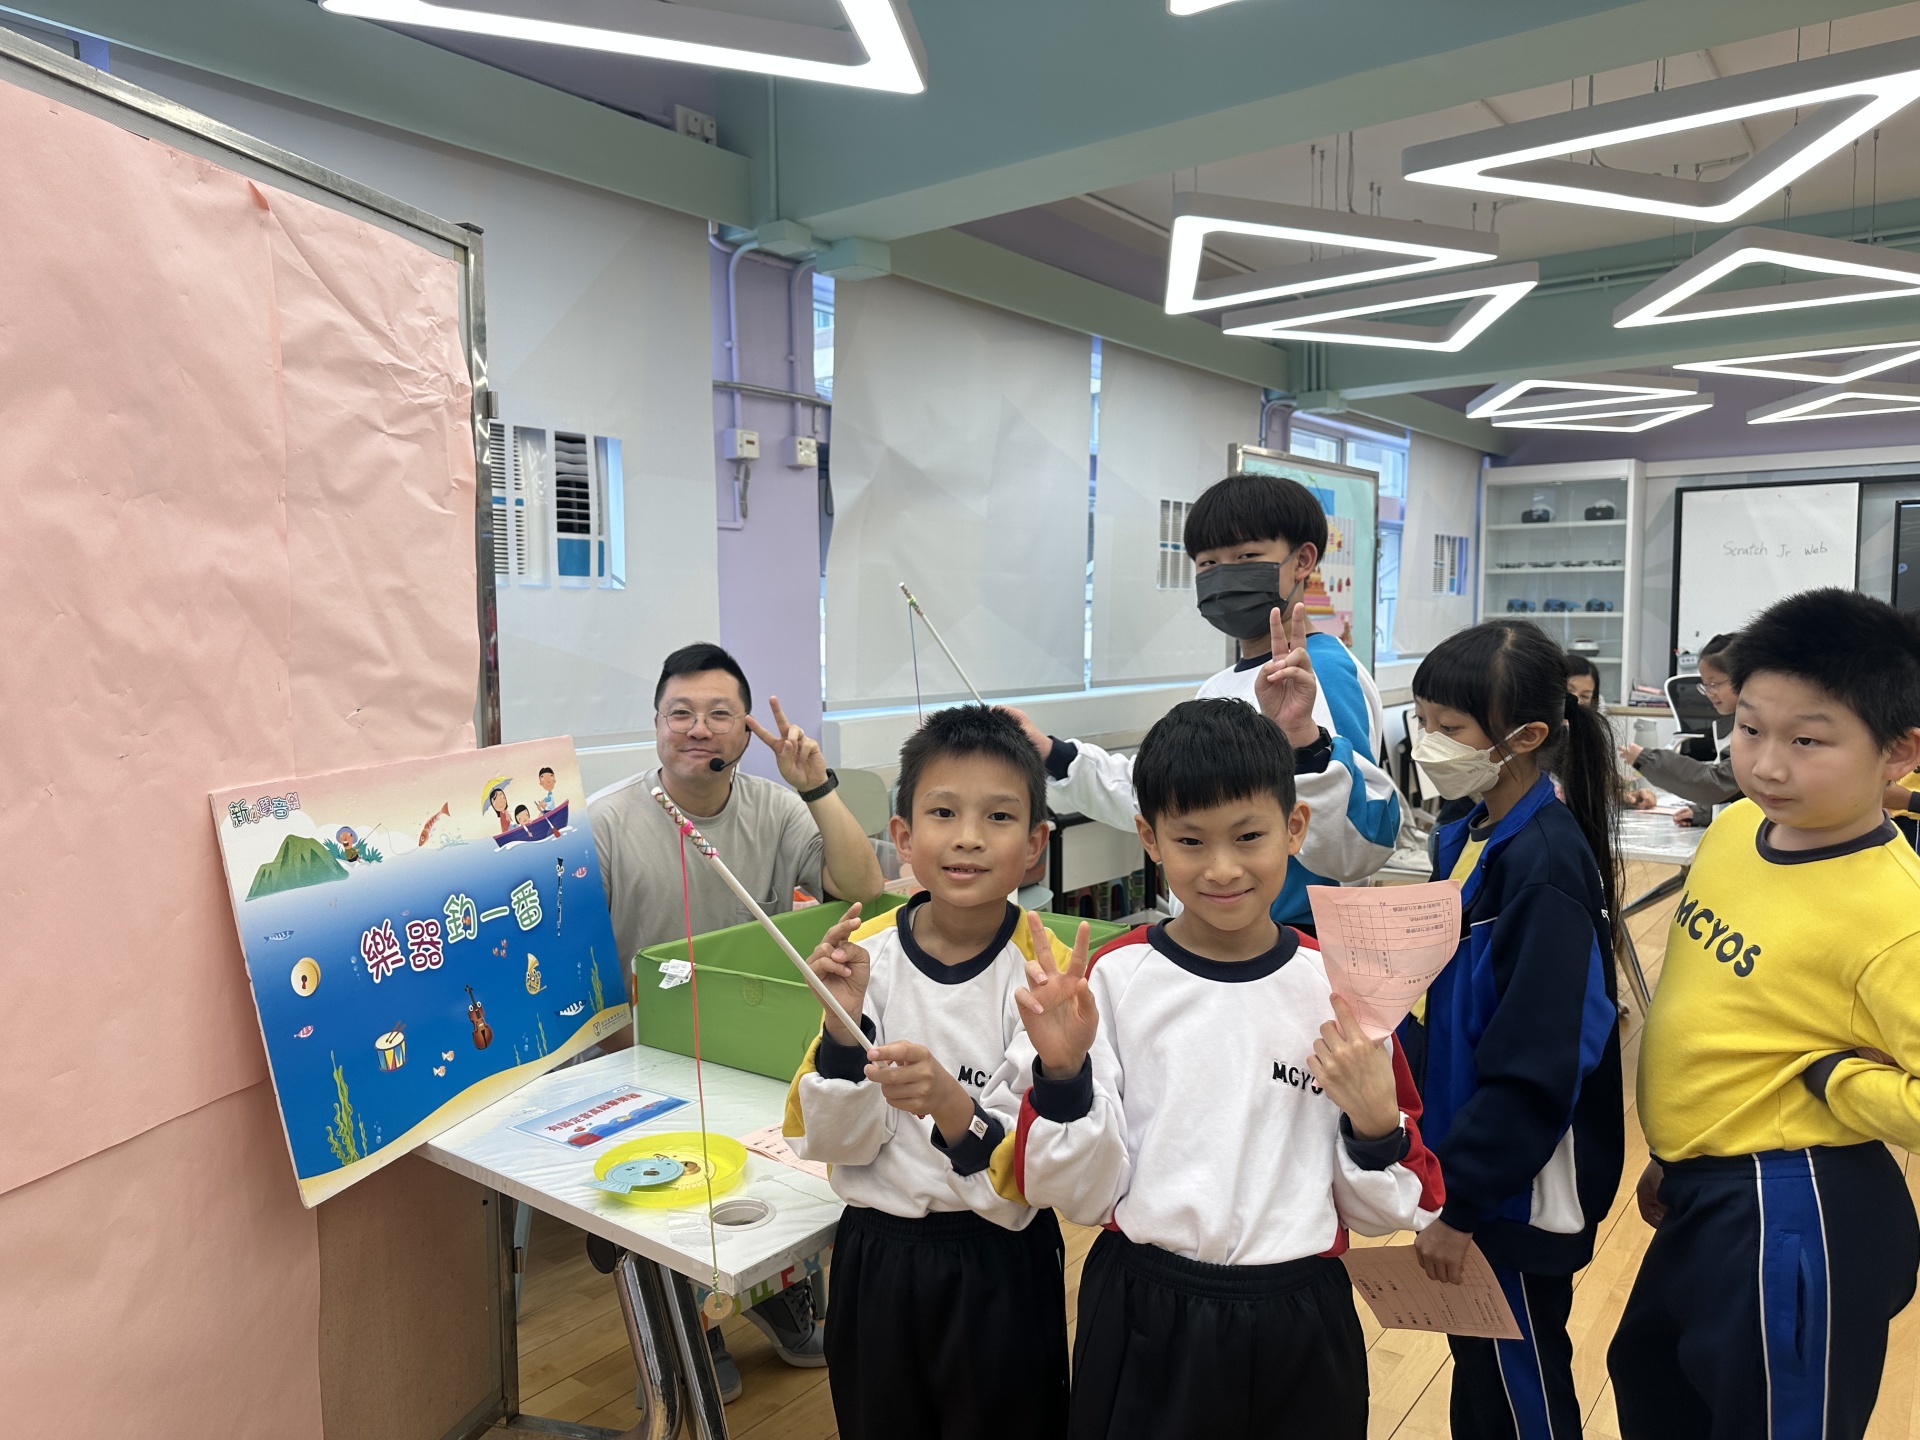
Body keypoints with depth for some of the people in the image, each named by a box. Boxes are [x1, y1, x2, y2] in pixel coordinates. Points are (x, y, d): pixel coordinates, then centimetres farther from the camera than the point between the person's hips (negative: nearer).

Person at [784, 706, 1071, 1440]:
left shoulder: (1048, 970, -16)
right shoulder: (868, 954, -9)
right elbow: (836, 1140, -6)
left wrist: (957, 1112, -32)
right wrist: (844, 1024, -22)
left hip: (999, 1267, -2)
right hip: (875, 1255, 3)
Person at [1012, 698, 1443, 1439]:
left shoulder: (1342, 988, -5)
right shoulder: (1113, 981, -10)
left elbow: (1381, 1213, 2)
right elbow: (1081, 1195, -8)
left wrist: (1375, 1121, -17)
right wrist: (1062, 1071, -22)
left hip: (1300, 1326, 2)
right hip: (1145, 1323, -1)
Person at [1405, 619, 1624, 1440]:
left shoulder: (1545, 865, -24)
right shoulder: (1470, 837, 2)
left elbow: (1535, 1068, -24)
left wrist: (1459, 1203, -18)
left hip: (1518, 1191, -8)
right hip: (1470, 1161, 8)